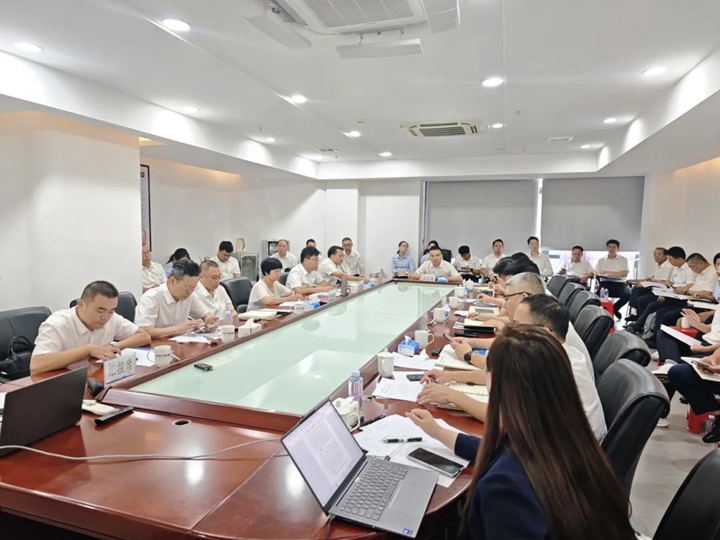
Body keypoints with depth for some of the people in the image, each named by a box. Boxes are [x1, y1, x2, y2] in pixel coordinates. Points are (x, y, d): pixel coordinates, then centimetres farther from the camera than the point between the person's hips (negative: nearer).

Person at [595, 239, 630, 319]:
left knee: (627, 294, -33)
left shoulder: (623, 259, 13)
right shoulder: (601, 260, 17)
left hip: (618, 283, 0)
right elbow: (596, 274, 8)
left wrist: (609, 272, -12)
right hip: (605, 283, 0)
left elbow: (625, 274, -3)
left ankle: (614, 308, -3)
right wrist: (598, 276, -17)